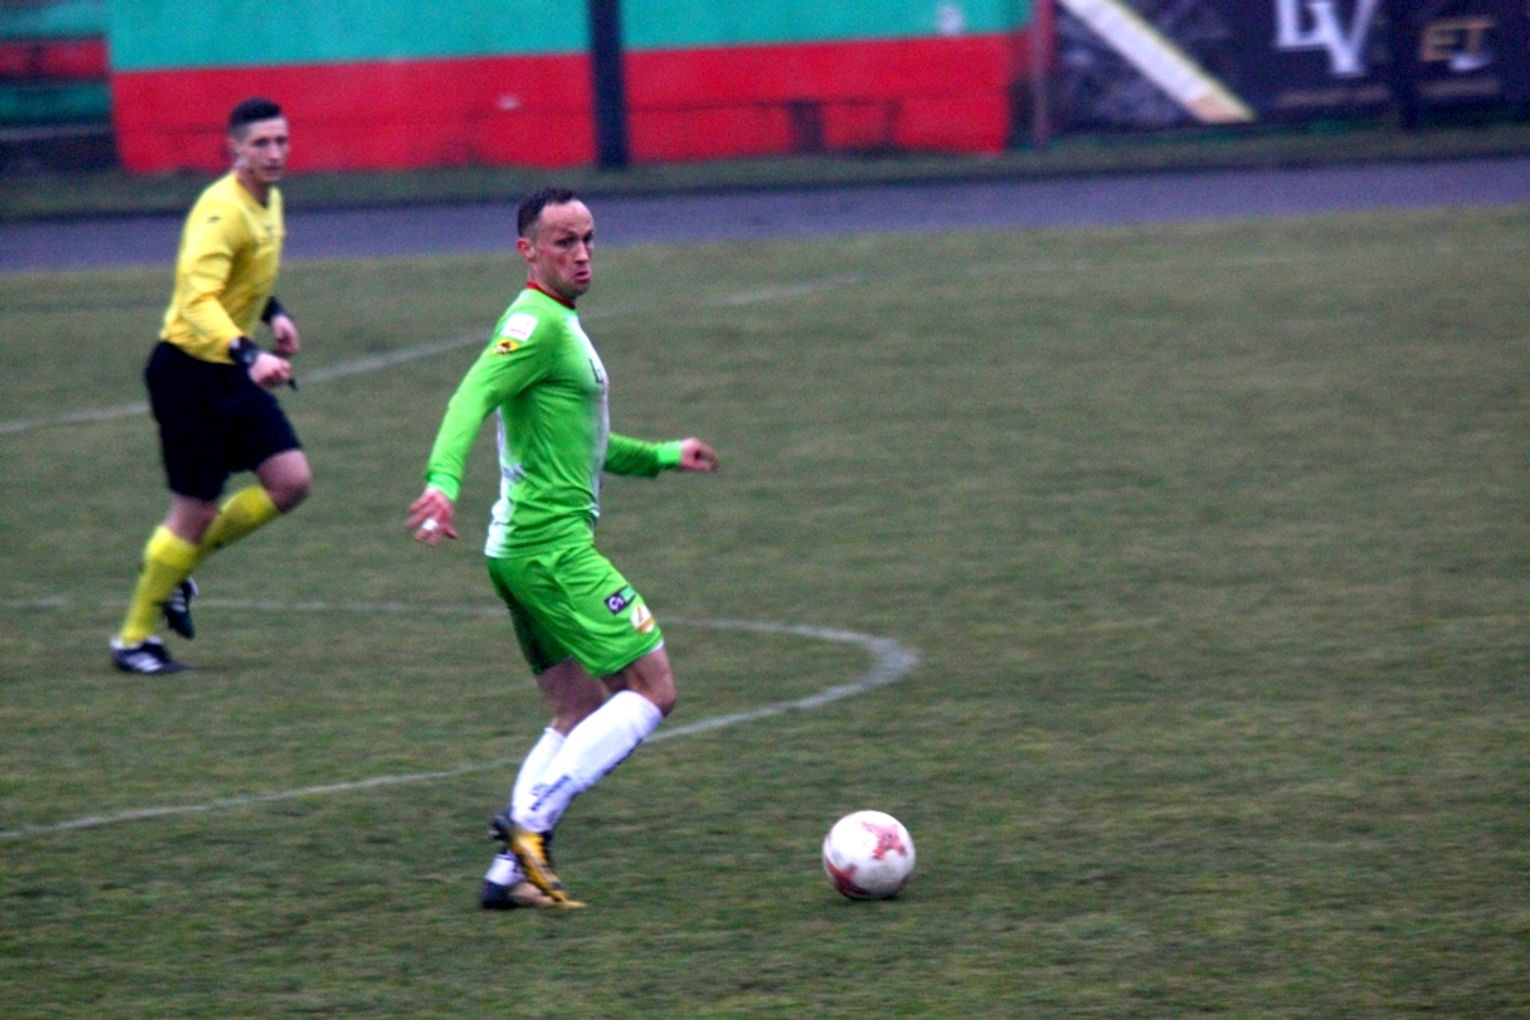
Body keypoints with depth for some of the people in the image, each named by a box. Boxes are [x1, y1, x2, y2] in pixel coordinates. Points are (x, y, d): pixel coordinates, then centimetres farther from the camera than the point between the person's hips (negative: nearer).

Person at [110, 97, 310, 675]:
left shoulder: (270, 203, 9)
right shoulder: (222, 210, -22)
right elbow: (198, 300, -35)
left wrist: (273, 313, 11)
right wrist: (248, 355, -48)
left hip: (231, 373, 9)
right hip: (189, 371, -9)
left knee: (292, 481, -1)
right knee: (196, 508, -4)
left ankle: (179, 566, 18)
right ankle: (133, 639, 11)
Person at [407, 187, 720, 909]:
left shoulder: (560, 324, 20)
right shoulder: (537, 322, -12)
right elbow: (473, 397, -28)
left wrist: (663, 457, 32)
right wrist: (443, 482, -42)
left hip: (524, 550, 10)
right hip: (553, 545, -10)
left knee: (581, 714, 12)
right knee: (651, 691, -7)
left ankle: (511, 871, 5)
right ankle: (529, 820, -14)